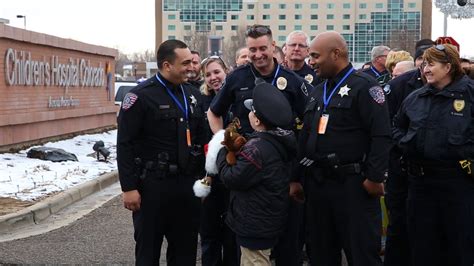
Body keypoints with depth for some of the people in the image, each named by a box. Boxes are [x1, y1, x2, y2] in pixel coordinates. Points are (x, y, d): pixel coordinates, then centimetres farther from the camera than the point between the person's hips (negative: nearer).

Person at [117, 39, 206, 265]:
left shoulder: (192, 94, 10)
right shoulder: (141, 96, -10)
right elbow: (125, 145, -12)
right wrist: (129, 187, -15)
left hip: (187, 184, 6)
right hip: (153, 185, -6)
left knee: (186, 248, 14)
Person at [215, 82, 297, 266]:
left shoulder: (257, 147, -26)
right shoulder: (282, 140, 2)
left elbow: (231, 178, -20)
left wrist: (223, 151, -6)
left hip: (255, 223, -9)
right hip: (270, 219, 9)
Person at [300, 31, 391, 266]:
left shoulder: (363, 86, -9)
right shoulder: (318, 92, 16)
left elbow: (381, 136, -16)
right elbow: (305, 138, 19)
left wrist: (375, 178, -18)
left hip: (353, 184, -8)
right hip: (317, 183, 8)